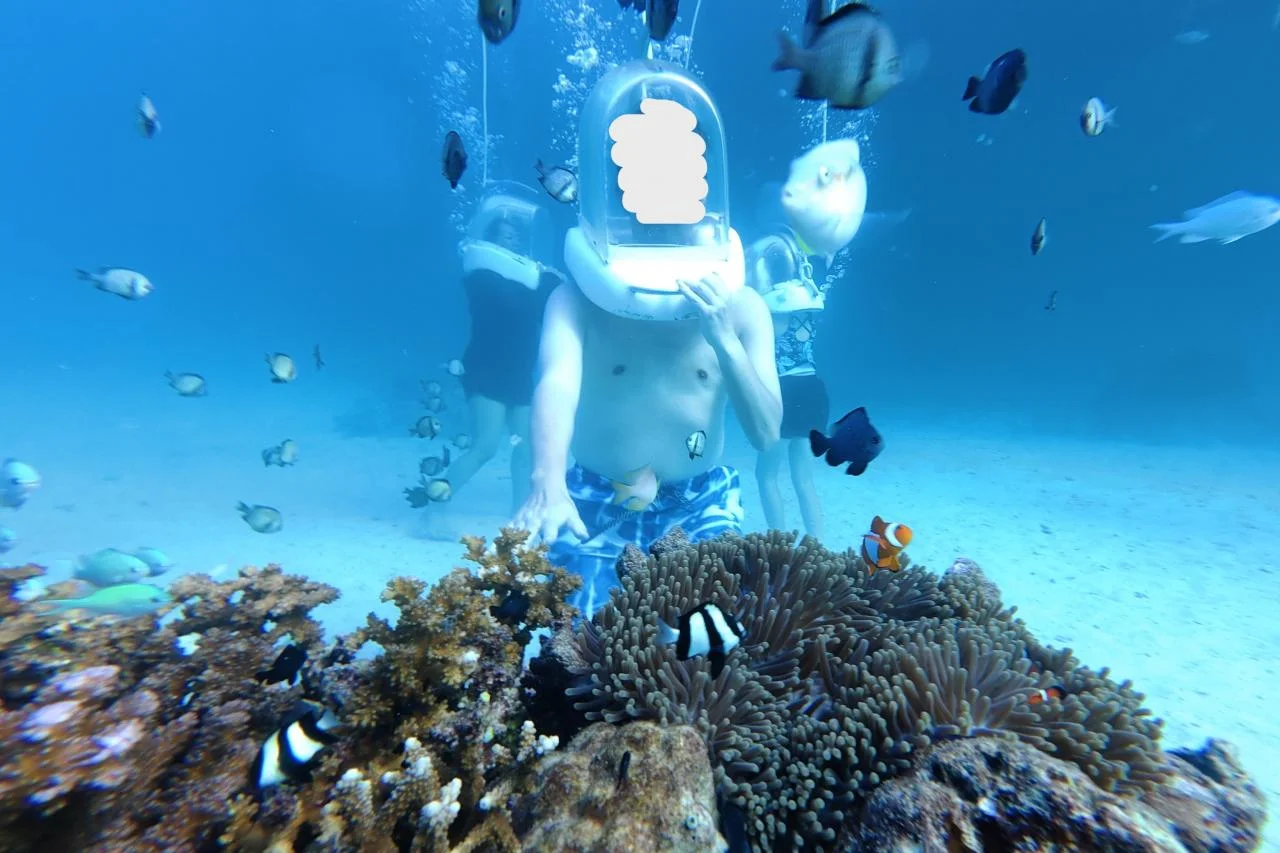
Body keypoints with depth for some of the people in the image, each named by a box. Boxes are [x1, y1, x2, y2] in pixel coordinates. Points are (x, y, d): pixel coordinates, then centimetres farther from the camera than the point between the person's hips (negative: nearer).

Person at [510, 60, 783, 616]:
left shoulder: (742, 305, -5)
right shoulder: (578, 298, -10)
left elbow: (766, 434, -10)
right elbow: (556, 382, -28)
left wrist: (723, 337, -23)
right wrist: (547, 482, -46)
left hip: (700, 506, 2)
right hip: (594, 506, -1)